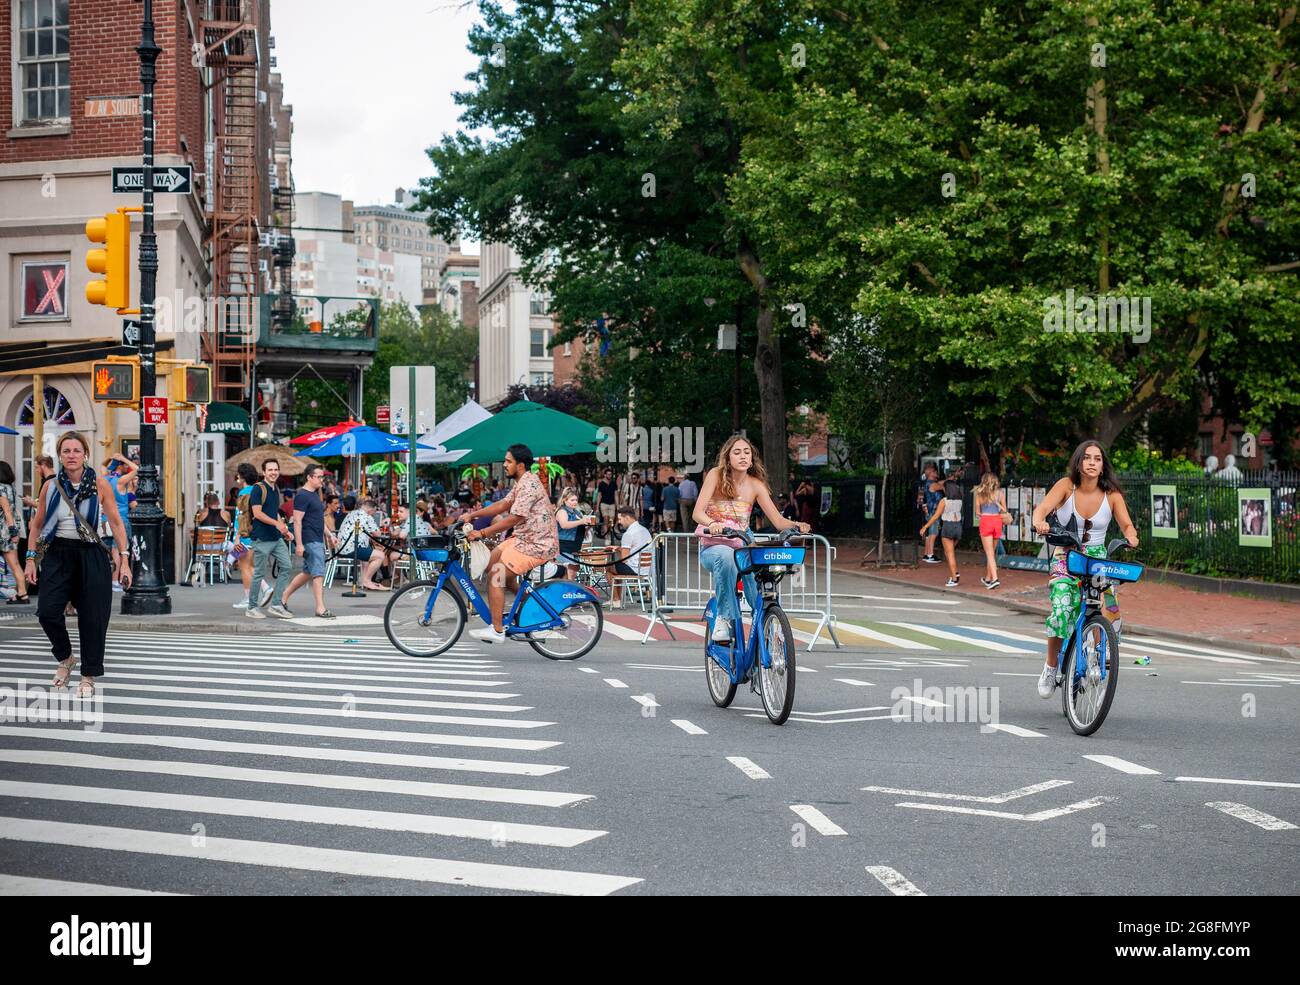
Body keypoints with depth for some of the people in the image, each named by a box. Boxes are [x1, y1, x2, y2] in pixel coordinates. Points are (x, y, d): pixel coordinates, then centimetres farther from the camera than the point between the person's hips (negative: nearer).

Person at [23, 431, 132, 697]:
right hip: (58, 555, 1)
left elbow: (116, 523, -1)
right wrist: (30, 560, 5)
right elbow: (36, 525, 11)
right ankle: (64, 658, 16)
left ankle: (88, 678, 14)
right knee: (47, 611, -11)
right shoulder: (51, 487, 2)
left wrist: (124, 560, -6)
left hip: (91, 555, -1)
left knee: (92, 618, 0)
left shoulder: (99, 484, -3)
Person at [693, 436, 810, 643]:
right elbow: (698, 512, -15)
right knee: (726, 557, -39)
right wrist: (712, 524, -38)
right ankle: (724, 617, -30)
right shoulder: (716, 475, -4)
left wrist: (796, 525, -25)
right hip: (712, 548, -2)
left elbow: (777, 520, -2)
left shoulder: (755, 485, 3)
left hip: (741, 548, 2)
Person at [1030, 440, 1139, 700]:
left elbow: (1126, 524, -4)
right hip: (1065, 557, -2)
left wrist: (1131, 536, -29)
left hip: (1097, 558, 2)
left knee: (1112, 613, -17)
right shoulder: (1066, 486, -9)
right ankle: (1051, 666, -4)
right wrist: (1040, 522, -45)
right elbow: (1042, 507, -22)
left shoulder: (1111, 494, -4)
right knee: (1061, 608, -25)